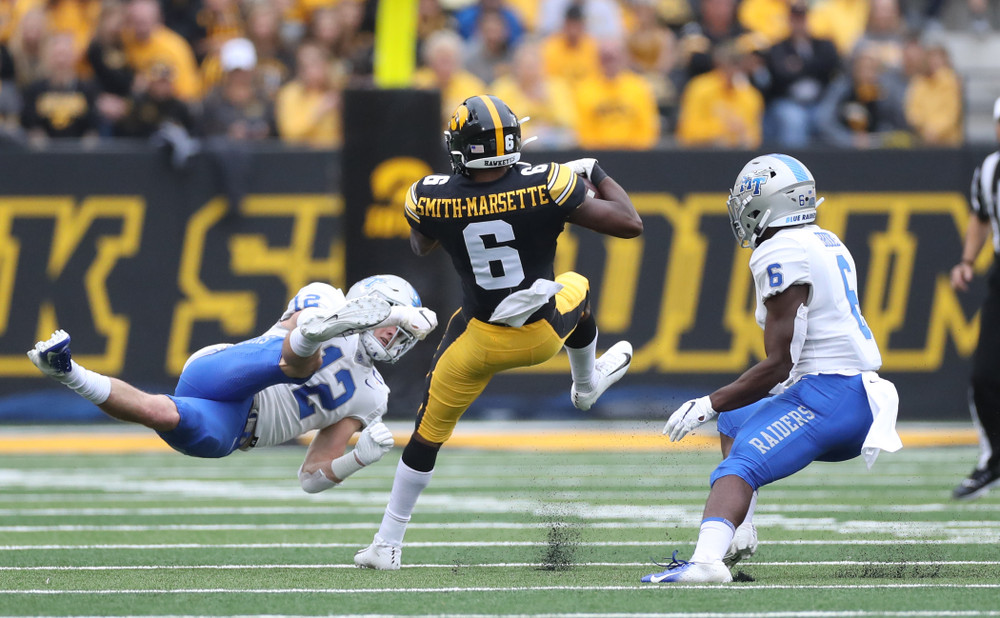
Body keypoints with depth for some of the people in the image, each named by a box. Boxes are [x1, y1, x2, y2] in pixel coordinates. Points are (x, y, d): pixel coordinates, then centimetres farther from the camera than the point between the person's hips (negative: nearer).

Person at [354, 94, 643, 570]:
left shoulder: (433, 197, -17)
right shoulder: (544, 187, -22)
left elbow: (422, 246, 9)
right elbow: (629, 224, -14)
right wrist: (596, 175, 3)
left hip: (480, 341, 0)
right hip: (543, 335, 0)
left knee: (429, 433, 17)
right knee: (575, 287, 35)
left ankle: (388, 544, 21)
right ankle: (587, 384, 61)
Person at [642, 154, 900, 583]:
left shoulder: (781, 254, -13)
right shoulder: (828, 244, 16)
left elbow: (778, 363, -15)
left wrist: (711, 404, -8)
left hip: (829, 395, -10)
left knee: (739, 468, -25)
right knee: (735, 420, 30)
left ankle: (708, 558, -51)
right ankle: (737, 534, 20)